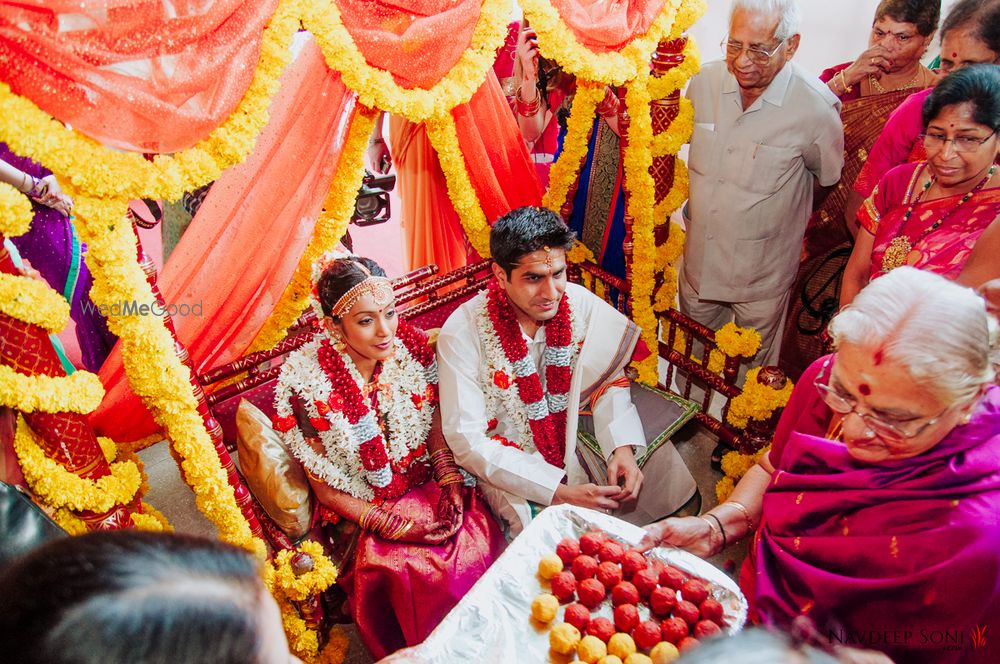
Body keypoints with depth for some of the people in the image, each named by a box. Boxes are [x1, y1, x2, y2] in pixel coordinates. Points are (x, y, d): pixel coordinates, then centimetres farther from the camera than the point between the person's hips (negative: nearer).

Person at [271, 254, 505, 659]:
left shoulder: (410, 344, -8)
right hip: (365, 515, -3)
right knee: (424, 577, -25)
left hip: (429, 485, 4)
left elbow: (435, 426, 6)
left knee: (481, 546, -19)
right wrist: (396, 525, -15)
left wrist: (450, 482, -9)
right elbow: (326, 489, -9)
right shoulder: (305, 380, -18)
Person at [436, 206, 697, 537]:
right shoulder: (463, 332, -22)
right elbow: (468, 441, -21)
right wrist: (559, 491, -29)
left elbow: (608, 380, 1)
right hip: (505, 462, -4)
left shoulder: (580, 303, -11)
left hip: (572, 441, 5)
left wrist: (622, 448, -19)